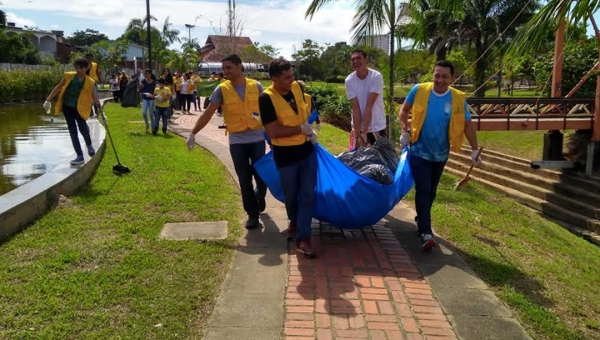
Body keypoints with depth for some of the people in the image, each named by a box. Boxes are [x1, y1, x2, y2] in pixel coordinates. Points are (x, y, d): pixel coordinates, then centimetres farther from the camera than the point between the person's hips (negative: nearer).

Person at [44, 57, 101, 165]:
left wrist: (99, 109, -9)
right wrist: (48, 100, 4)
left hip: (80, 108, -1)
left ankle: (89, 145, 16)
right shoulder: (69, 76, -4)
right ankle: (80, 156, 7)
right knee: (73, 132, 1)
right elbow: (58, 88, 4)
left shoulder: (90, 82, -6)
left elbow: (94, 97, -2)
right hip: (67, 107, 2)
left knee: (83, 129, -18)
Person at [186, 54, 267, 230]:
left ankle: (259, 198, 40)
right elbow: (208, 113, -3)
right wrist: (193, 133, -9)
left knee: (261, 176, 7)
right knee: (245, 180, 4)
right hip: (237, 141, 0)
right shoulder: (222, 89, -3)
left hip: (258, 139, 0)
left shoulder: (256, 86, 0)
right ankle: (253, 214, 17)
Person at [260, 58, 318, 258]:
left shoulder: (297, 87, -1)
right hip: (285, 155, -4)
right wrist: (301, 129, -18)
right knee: (291, 195, 13)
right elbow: (272, 132, -24)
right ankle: (294, 222, 43)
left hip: (307, 150, 5)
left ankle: (302, 238, 7)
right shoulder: (267, 98, -19)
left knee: (308, 195, 1)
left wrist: (310, 130, 3)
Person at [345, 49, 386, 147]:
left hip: (377, 127, -2)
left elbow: (369, 106, -20)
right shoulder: (349, 80, -9)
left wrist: (364, 132, -21)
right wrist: (357, 133, -18)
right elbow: (355, 108, -13)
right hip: (358, 127, 2)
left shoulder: (376, 76, -16)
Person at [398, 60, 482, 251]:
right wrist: (405, 131, -9)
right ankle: (426, 232, -8)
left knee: (431, 191, 16)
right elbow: (404, 110, 3)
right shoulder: (419, 90, -12)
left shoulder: (458, 99, -9)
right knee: (423, 190, -10)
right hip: (419, 152, -3)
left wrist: (475, 150, -5)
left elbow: (467, 125, 0)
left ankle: (421, 221, 36)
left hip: (440, 154, 3)